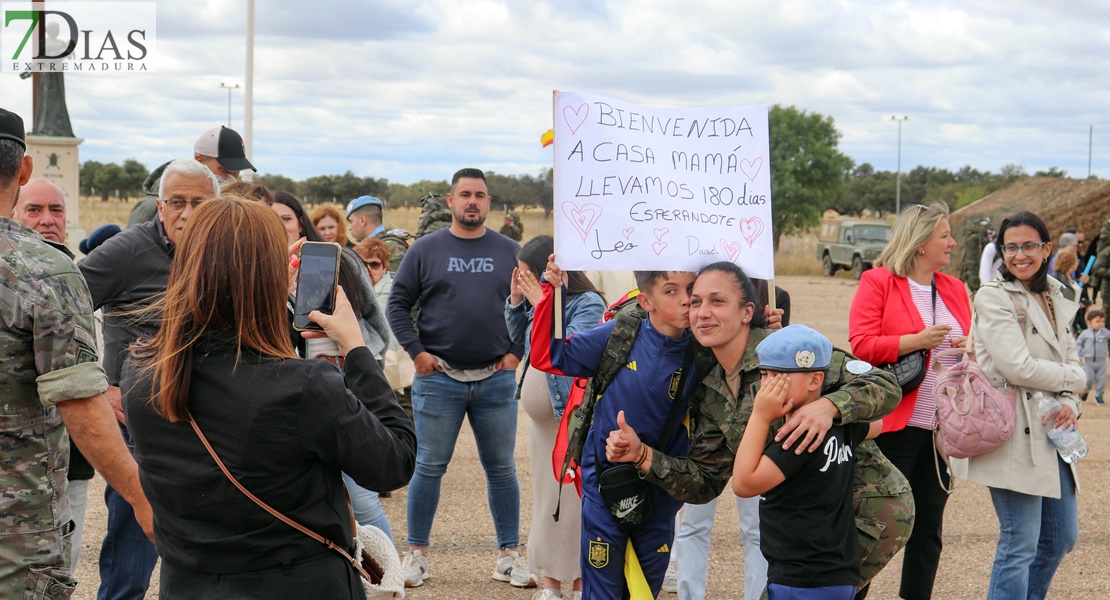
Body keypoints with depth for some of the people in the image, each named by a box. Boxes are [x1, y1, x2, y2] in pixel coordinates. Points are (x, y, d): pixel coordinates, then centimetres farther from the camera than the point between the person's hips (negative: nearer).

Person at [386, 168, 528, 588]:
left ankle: (509, 554, 14)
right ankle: (416, 553, 11)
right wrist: (417, 352, -5)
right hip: (438, 378, -1)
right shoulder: (425, 250, 3)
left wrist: (516, 352, 2)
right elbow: (398, 304, 4)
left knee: (501, 469, 7)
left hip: (496, 379, 1)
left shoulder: (510, 252, 8)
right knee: (429, 468, 2)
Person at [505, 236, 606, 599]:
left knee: (574, 502, -6)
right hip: (543, 420, 9)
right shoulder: (539, 301, 8)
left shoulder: (588, 304, -15)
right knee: (545, 500, 14)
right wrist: (516, 301, 6)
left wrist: (543, 306, -24)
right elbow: (519, 340, 20)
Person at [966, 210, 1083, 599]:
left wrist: (1069, 402, -5)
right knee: (1020, 545, -7)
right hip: (1015, 434, -8)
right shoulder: (994, 297, -8)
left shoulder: (1055, 298, 14)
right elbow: (1017, 368, -17)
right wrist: (1070, 377, -3)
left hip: (1053, 432, 8)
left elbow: (1073, 362, 16)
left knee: (1062, 537, 13)